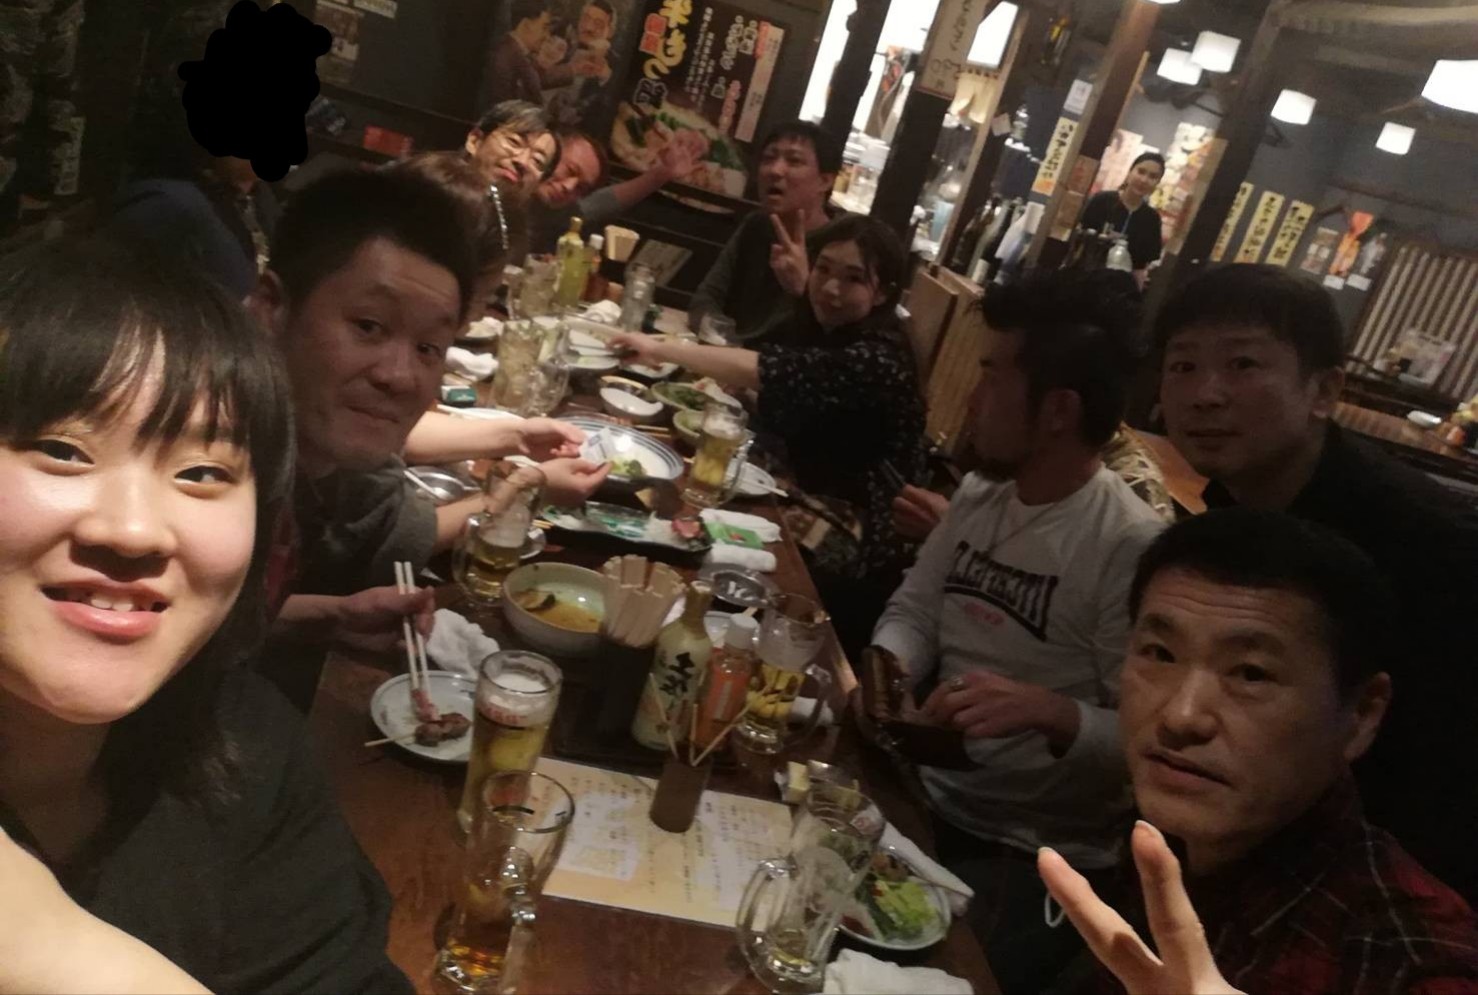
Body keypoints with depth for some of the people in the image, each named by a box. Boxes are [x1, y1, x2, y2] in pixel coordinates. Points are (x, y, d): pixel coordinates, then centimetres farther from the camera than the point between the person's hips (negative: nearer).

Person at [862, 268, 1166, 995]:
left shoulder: (1131, 548, -20)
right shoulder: (981, 492, 4)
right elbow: (915, 608, 11)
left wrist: (1050, 712, -35)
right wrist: (886, 666, -9)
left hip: (1038, 856, -6)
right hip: (927, 795, 6)